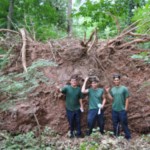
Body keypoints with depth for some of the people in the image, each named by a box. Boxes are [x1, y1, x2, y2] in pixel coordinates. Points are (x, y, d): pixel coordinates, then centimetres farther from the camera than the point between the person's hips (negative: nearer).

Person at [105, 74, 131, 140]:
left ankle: (128, 137, 12)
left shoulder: (124, 88, -5)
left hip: (122, 110, -4)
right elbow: (111, 98, 4)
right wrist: (108, 92, -4)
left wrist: (126, 108, -9)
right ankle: (116, 136, 25)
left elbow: (127, 99, -5)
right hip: (114, 110, 4)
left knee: (124, 124, 0)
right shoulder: (112, 89, 6)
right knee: (115, 124, 12)